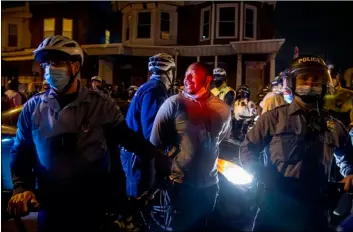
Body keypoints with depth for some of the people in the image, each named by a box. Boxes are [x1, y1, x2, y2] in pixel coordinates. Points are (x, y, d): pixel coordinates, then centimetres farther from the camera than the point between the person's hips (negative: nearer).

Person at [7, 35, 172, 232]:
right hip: (50, 204, 2)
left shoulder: (101, 104, -8)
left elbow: (127, 136, -4)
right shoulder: (33, 107, -1)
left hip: (90, 204, -1)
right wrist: (22, 187, -8)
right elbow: (21, 151, 5)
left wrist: (159, 158, -13)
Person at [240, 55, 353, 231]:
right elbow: (247, 149, 0)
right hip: (275, 207, -3)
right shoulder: (274, 117, -1)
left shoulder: (334, 126, 10)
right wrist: (263, 175, -15)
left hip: (314, 210, 3)